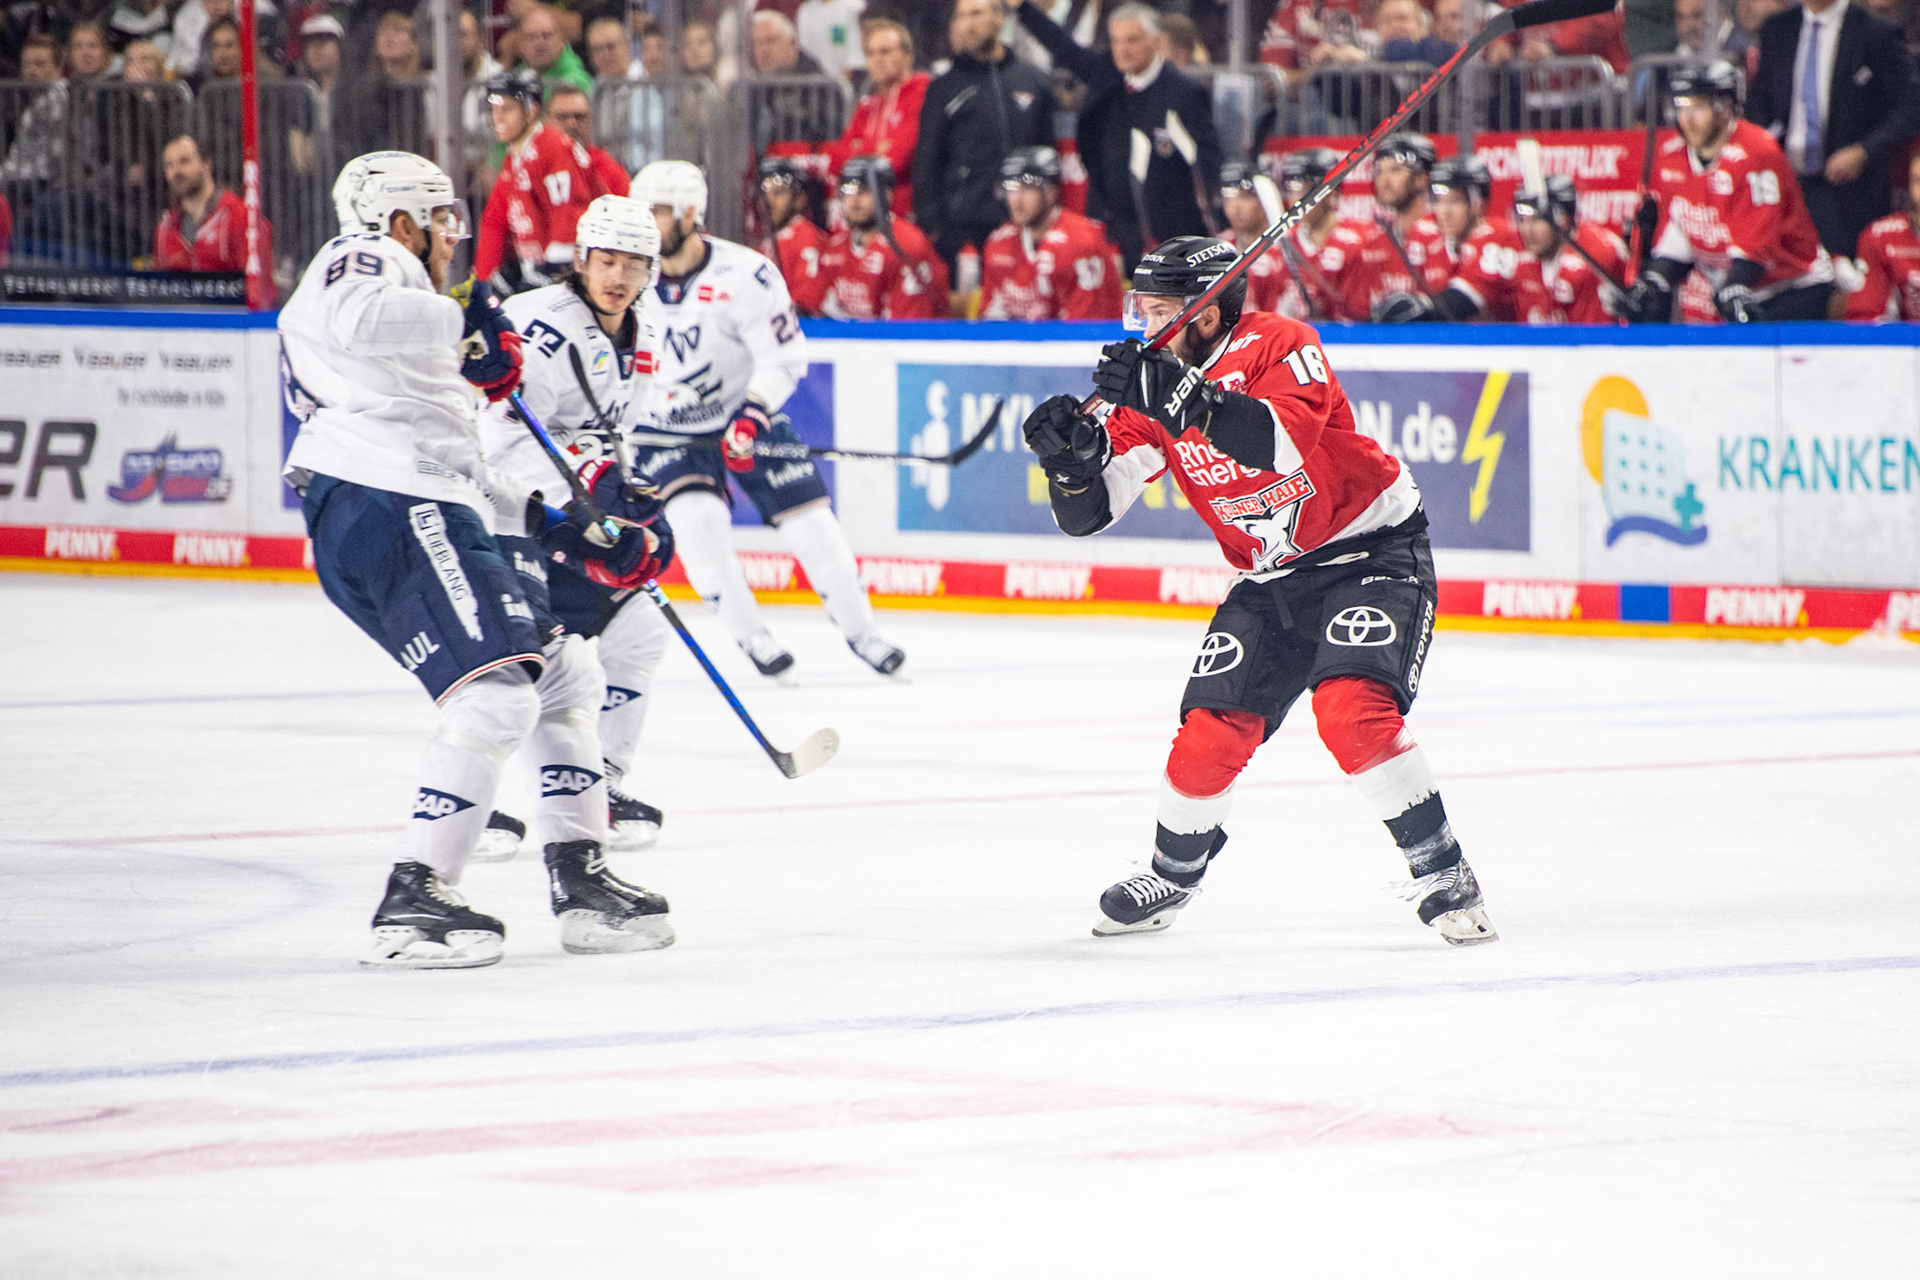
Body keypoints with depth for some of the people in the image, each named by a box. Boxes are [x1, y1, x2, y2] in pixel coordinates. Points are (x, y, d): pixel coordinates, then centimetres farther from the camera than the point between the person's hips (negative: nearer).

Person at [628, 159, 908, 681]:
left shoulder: (746, 275, -20)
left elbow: (784, 357, -18)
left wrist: (751, 417, -31)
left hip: (746, 416, -1)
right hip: (664, 426, 1)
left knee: (810, 520, -2)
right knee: (697, 517, -22)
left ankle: (860, 631, 18)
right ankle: (753, 639, -7)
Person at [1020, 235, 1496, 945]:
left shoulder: (1280, 344, -19)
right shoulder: (1157, 384, -3)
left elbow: (1286, 441, -39)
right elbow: (1088, 509, -7)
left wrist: (1183, 399, -46)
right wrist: (1073, 454, -29)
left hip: (1375, 547, -6)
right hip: (1274, 574, 6)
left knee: (1353, 708, -26)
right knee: (1211, 729, -3)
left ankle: (1442, 873, -14)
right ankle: (1172, 875, 24)